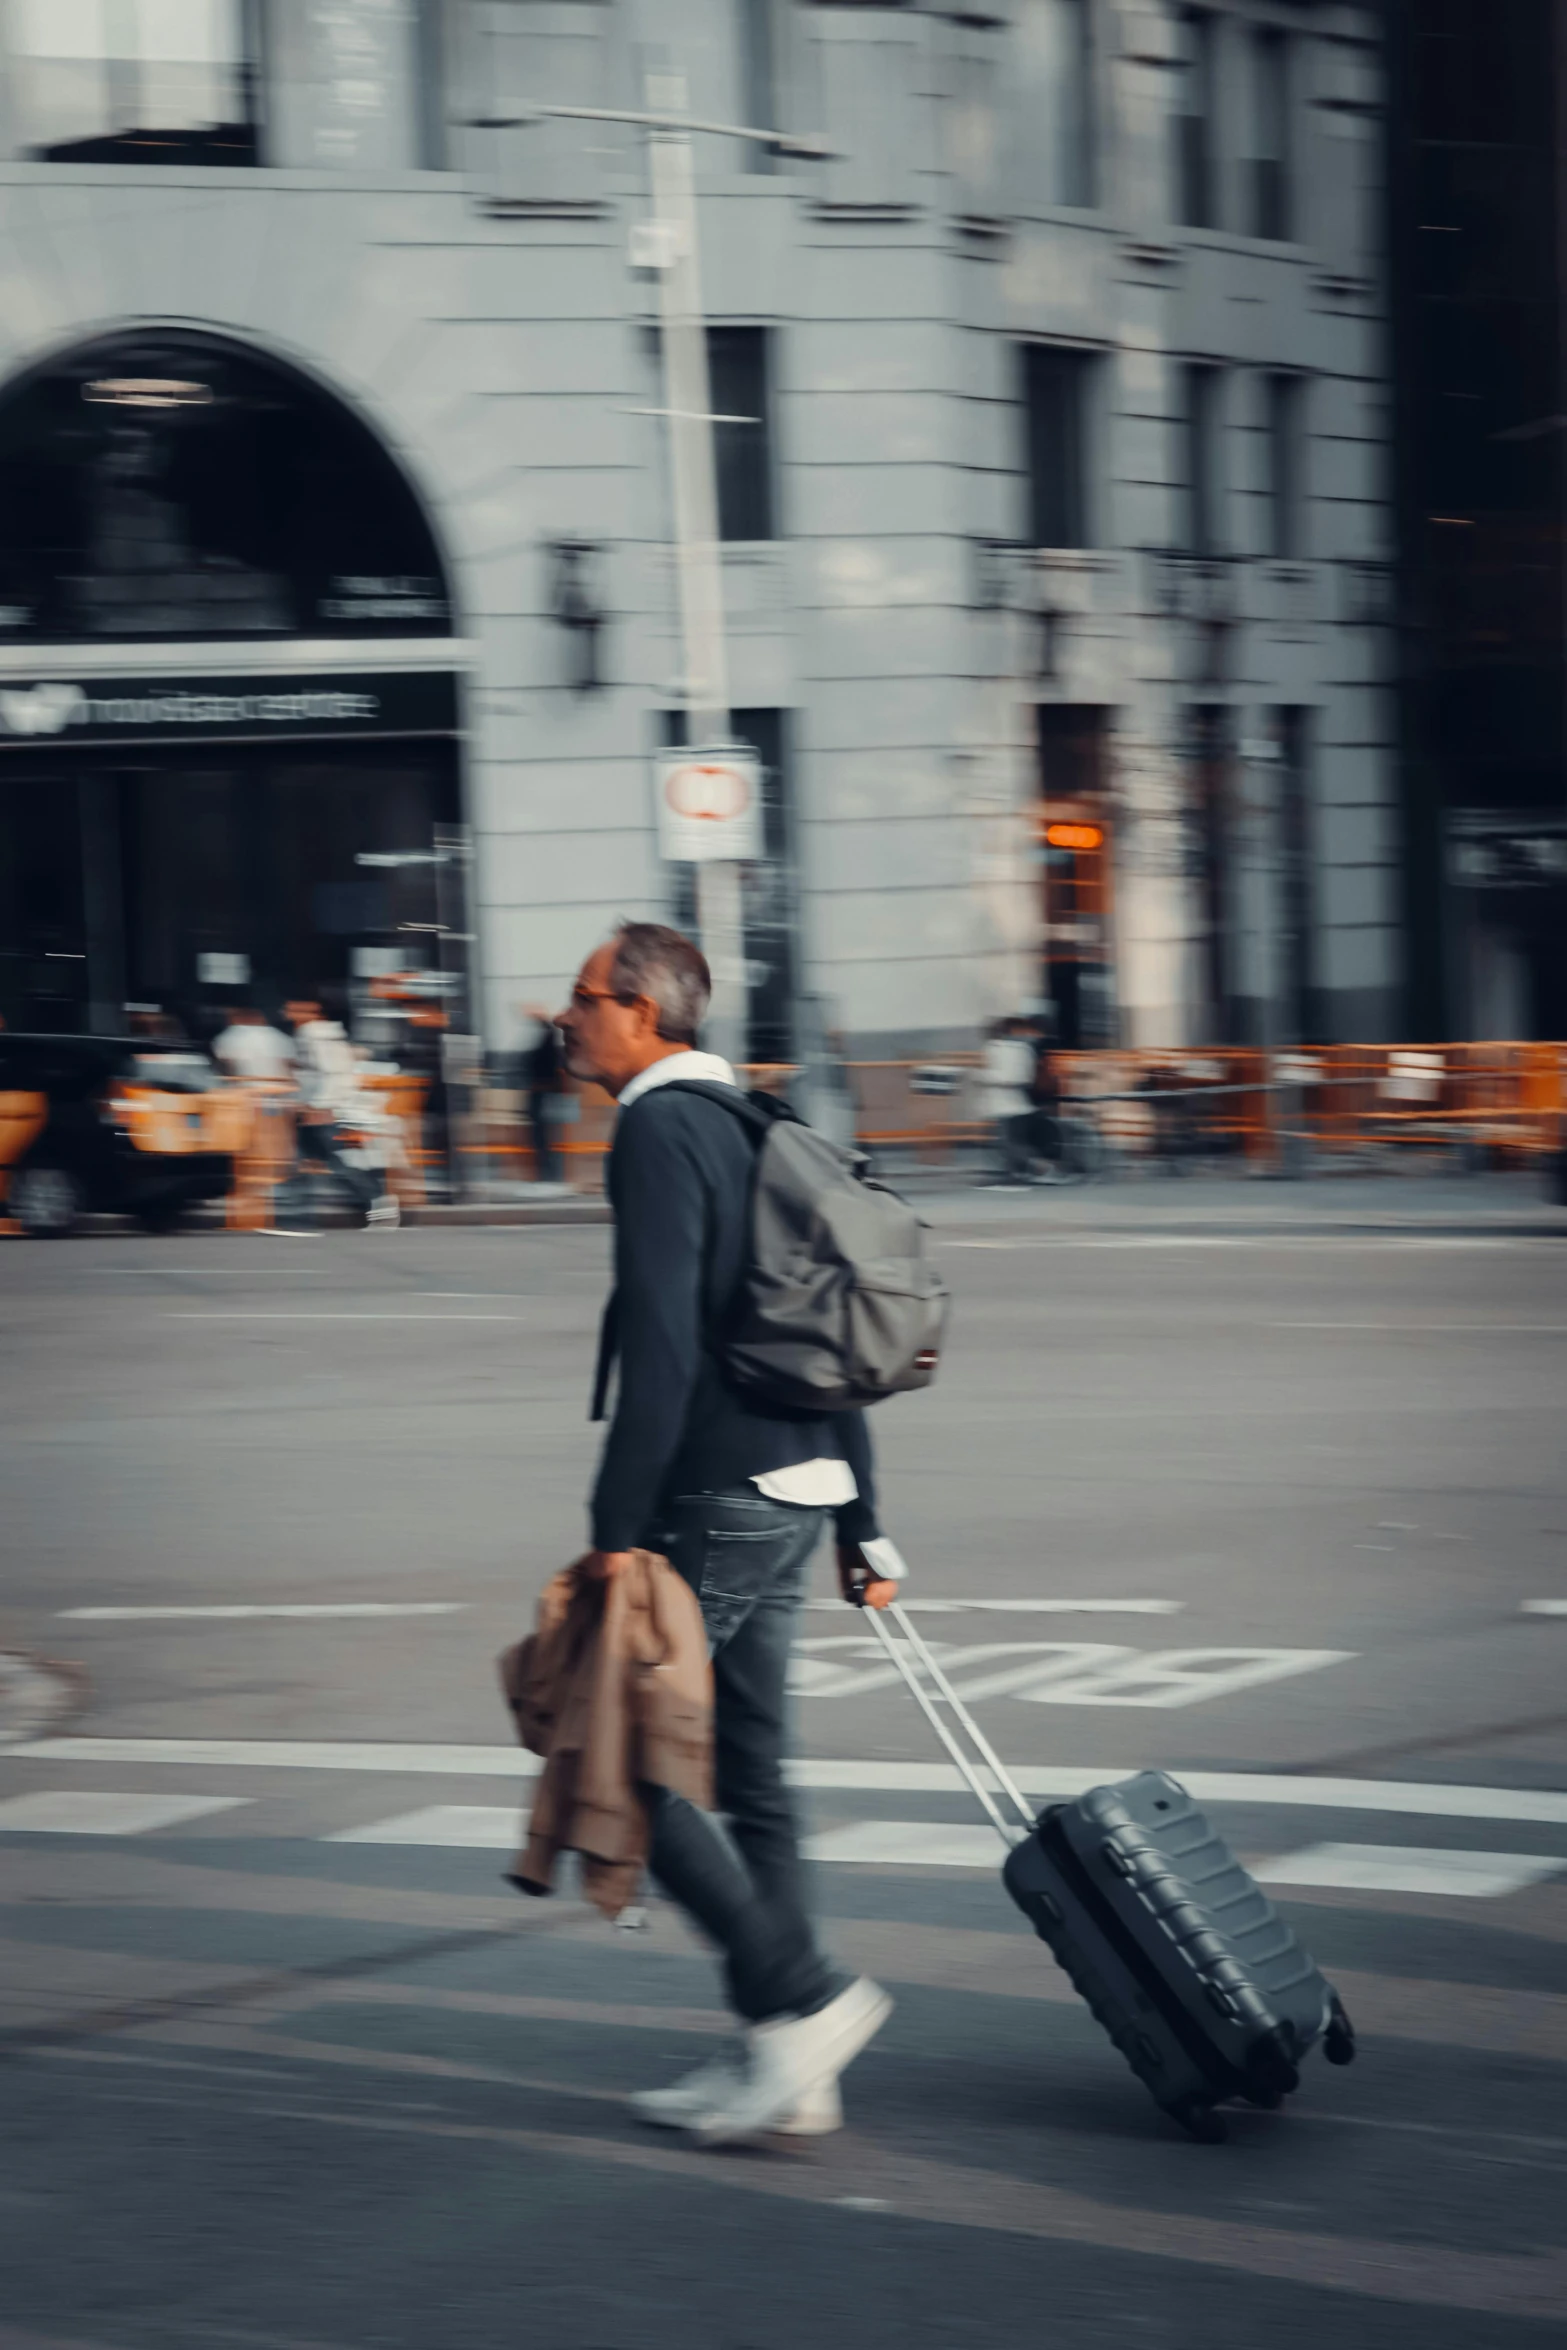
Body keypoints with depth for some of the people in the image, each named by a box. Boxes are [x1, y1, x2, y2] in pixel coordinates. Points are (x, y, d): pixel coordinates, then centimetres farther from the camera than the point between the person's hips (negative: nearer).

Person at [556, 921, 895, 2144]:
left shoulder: (660, 1132, -11)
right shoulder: (753, 1127, 18)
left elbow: (663, 1343, -21)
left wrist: (617, 1526, -20)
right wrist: (861, 1527, 22)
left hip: (714, 1498, -9)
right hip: (797, 1492, 9)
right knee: (749, 1772, 12)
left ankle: (803, 1996, -8)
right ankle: (777, 2063, 14)